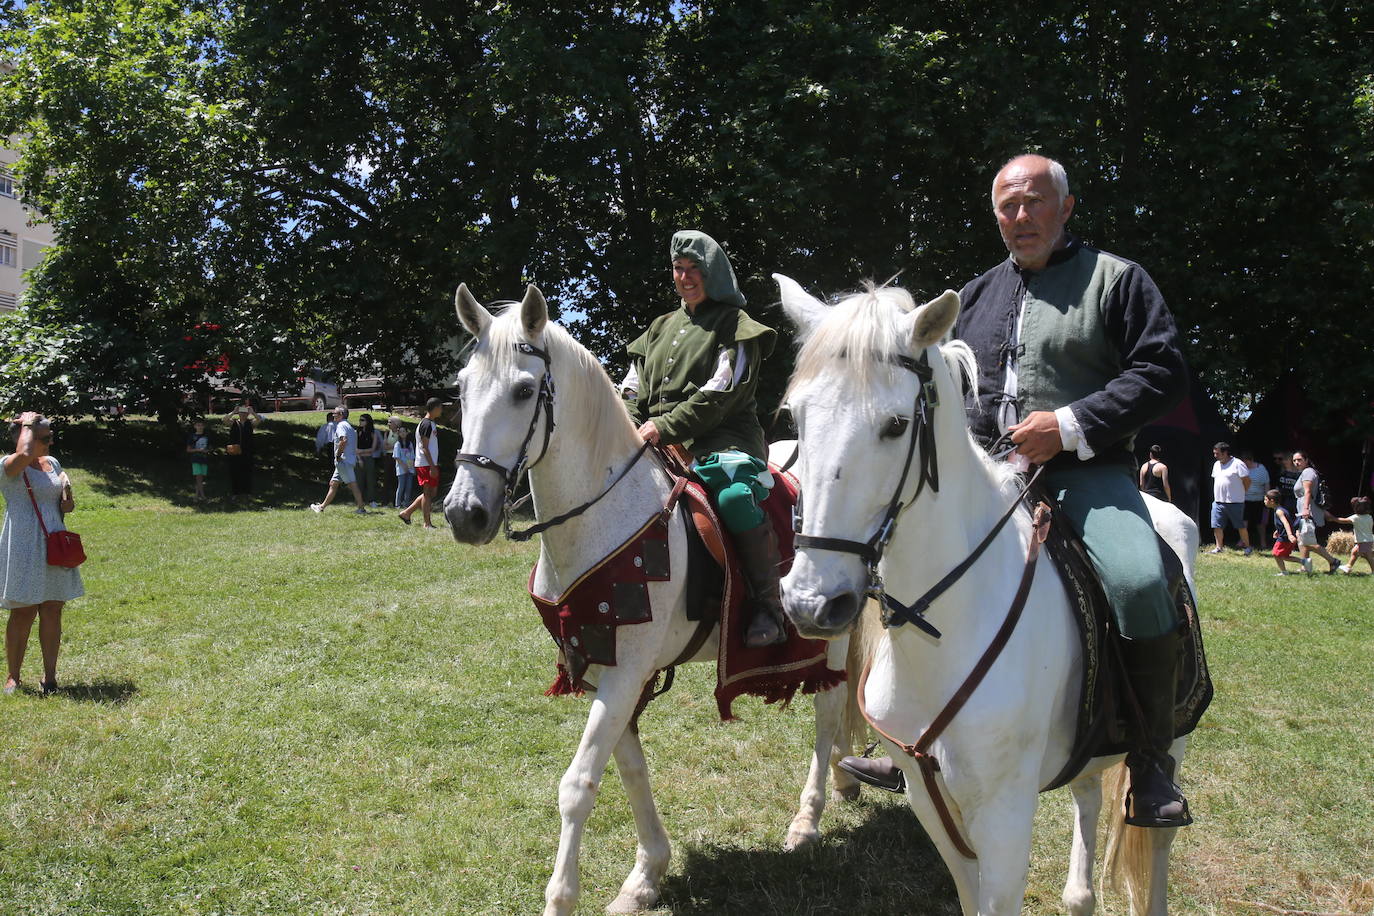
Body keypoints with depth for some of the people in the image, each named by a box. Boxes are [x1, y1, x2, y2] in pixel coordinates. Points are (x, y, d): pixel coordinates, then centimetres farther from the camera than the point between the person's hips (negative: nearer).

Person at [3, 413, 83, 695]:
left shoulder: (52, 463, 13)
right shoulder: (9, 465, -7)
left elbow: (66, 507, 23)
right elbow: (25, 454, -33)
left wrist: (67, 498, -1)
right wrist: (28, 423, -16)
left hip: (54, 547, 6)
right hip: (23, 548, -6)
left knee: (52, 610, 6)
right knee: (23, 612, -1)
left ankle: (50, 675, 14)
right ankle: (13, 677, 12)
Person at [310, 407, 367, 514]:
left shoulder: (341, 425, -10)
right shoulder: (349, 426, 20)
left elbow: (344, 440, -27)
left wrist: (338, 455, -17)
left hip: (343, 460, -10)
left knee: (352, 484, -9)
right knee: (333, 483, 13)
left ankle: (361, 508, -8)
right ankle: (322, 506, 19)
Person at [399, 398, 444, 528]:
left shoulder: (430, 424, 17)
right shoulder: (427, 424, -14)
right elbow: (424, 448, -18)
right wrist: (432, 466, -21)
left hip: (430, 464, 10)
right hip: (426, 464, -10)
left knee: (432, 492, 13)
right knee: (428, 493, -5)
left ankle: (406, 512, 17)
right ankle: (427, 524, 1)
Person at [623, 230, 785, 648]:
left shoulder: (734, 327, 5)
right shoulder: (662, 327, 25)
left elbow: (718, 397, -8)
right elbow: (635, 391, 22)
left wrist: (665, 427, -17)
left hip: (720, 445, -6)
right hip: (658, 451, 7)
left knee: (735, 497, -35)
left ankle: (768, 608, -23)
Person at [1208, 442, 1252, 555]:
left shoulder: (1237, 464, -11)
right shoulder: (1216, 465, 13)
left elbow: (1247, 480, -8)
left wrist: (1240, 493, 2)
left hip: (1235, 502, -6)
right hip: (1218, 502, 7)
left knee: (1240, 526, 3)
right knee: (1216, 525, 2)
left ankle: (1248, 547, 16)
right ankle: (1219, 547, 11)